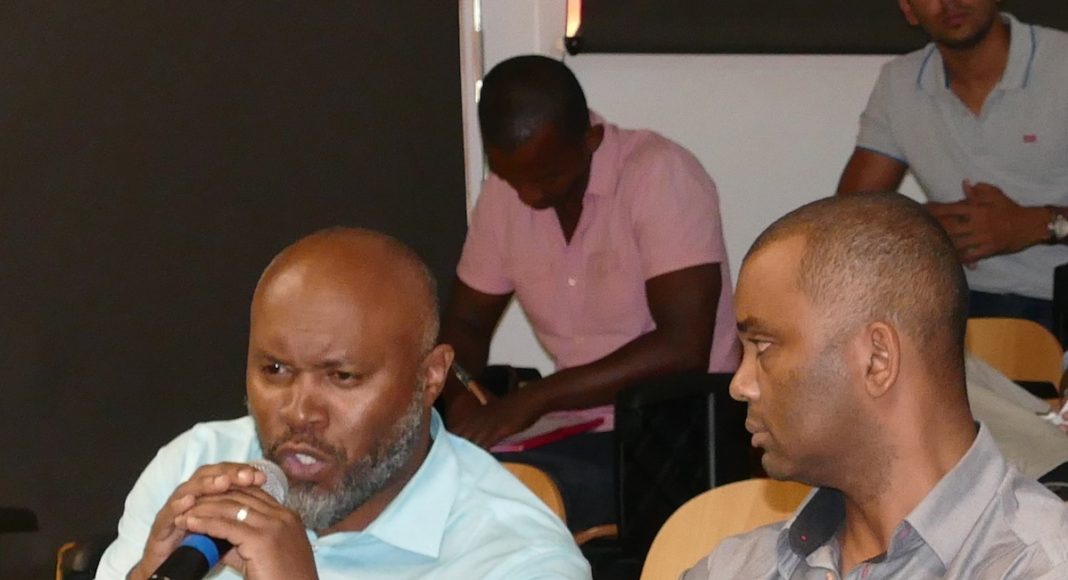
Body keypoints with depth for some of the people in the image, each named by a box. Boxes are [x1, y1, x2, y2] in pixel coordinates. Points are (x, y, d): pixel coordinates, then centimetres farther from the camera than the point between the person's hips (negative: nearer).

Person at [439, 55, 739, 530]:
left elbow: (683, 348, -21)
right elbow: (465, 322, 15)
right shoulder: (505, 191, 4)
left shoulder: (660, 175, -15)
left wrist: (536, 397, -23)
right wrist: (458, 397, -7)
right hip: (576, 436, 6)